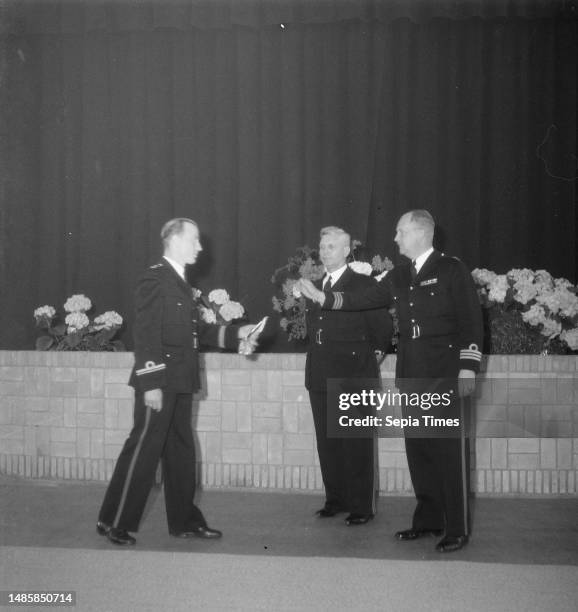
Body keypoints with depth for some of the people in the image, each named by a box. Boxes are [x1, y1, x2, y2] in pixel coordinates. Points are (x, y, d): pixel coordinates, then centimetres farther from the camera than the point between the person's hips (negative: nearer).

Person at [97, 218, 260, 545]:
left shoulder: (183, 283, 16)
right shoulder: (155, 279, -11)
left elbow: (197, 329, 18)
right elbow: (146, 335, -16)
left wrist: (237, 333, 9)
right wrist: (151, 383, -21)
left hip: (181, 382, 9)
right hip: (159, 382, -9)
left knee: (181, 450, 13)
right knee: (144, 448, -3)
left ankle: (184, 520, 24)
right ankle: (114, 521, 9)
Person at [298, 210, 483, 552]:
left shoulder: (452, 270, -4)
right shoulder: (399, 277, 14)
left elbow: (471, 321, -7)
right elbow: (362, 300, 15)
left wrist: (468, 369, -12)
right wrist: (322, 297, 8)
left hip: (444, 375, -6)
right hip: (411, 375, 6)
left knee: (449, 450, -3)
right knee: (418, 448, 10)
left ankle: (457, 529, 6)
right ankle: (428, 520, 21)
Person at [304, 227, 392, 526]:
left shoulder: (363, 285, -5)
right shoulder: (315, 287, 14)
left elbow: (383, 328, -4)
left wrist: (369, 353, 6)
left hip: (353, 377, -6)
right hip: (320, 376, 6)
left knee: (356, 444, -1)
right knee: (327, 442, 11)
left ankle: (361, 506, 8)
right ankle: (335, 499, 22)